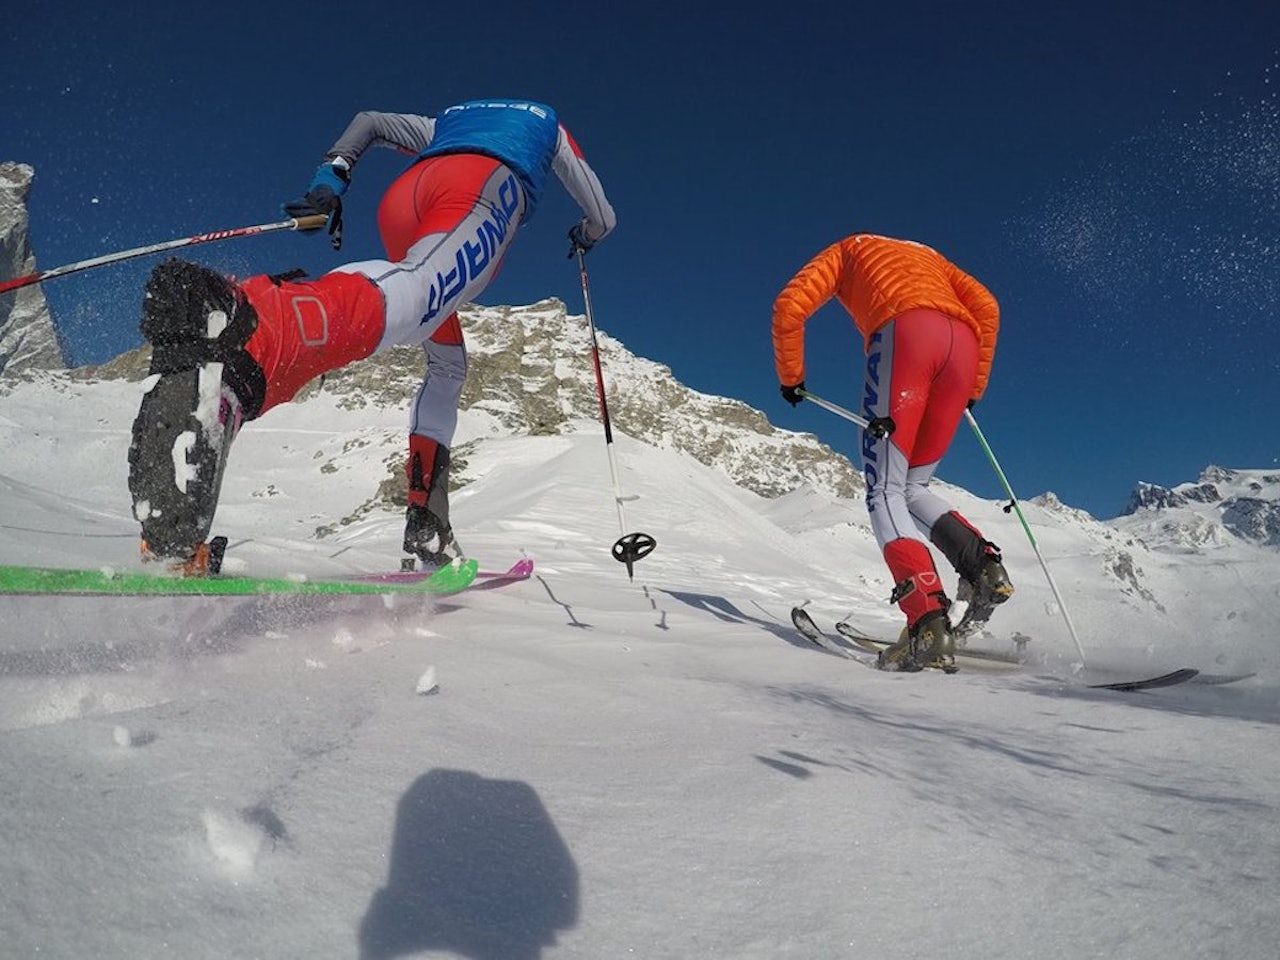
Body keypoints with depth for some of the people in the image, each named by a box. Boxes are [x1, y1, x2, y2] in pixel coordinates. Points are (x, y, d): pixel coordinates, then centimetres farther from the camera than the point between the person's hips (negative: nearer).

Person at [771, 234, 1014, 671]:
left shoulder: (846, 249, 32)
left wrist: (790, 376, 23)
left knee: (885, 491, -7)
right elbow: (986, 306, 24)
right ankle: (982, 564, -9)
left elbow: (790, 305, 14)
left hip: (903, 334, -5)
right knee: (912, 489, 14)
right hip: (962, 344, 5)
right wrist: (973, 387, 27)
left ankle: (929, 620, -25)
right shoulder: (929, 255, 41)